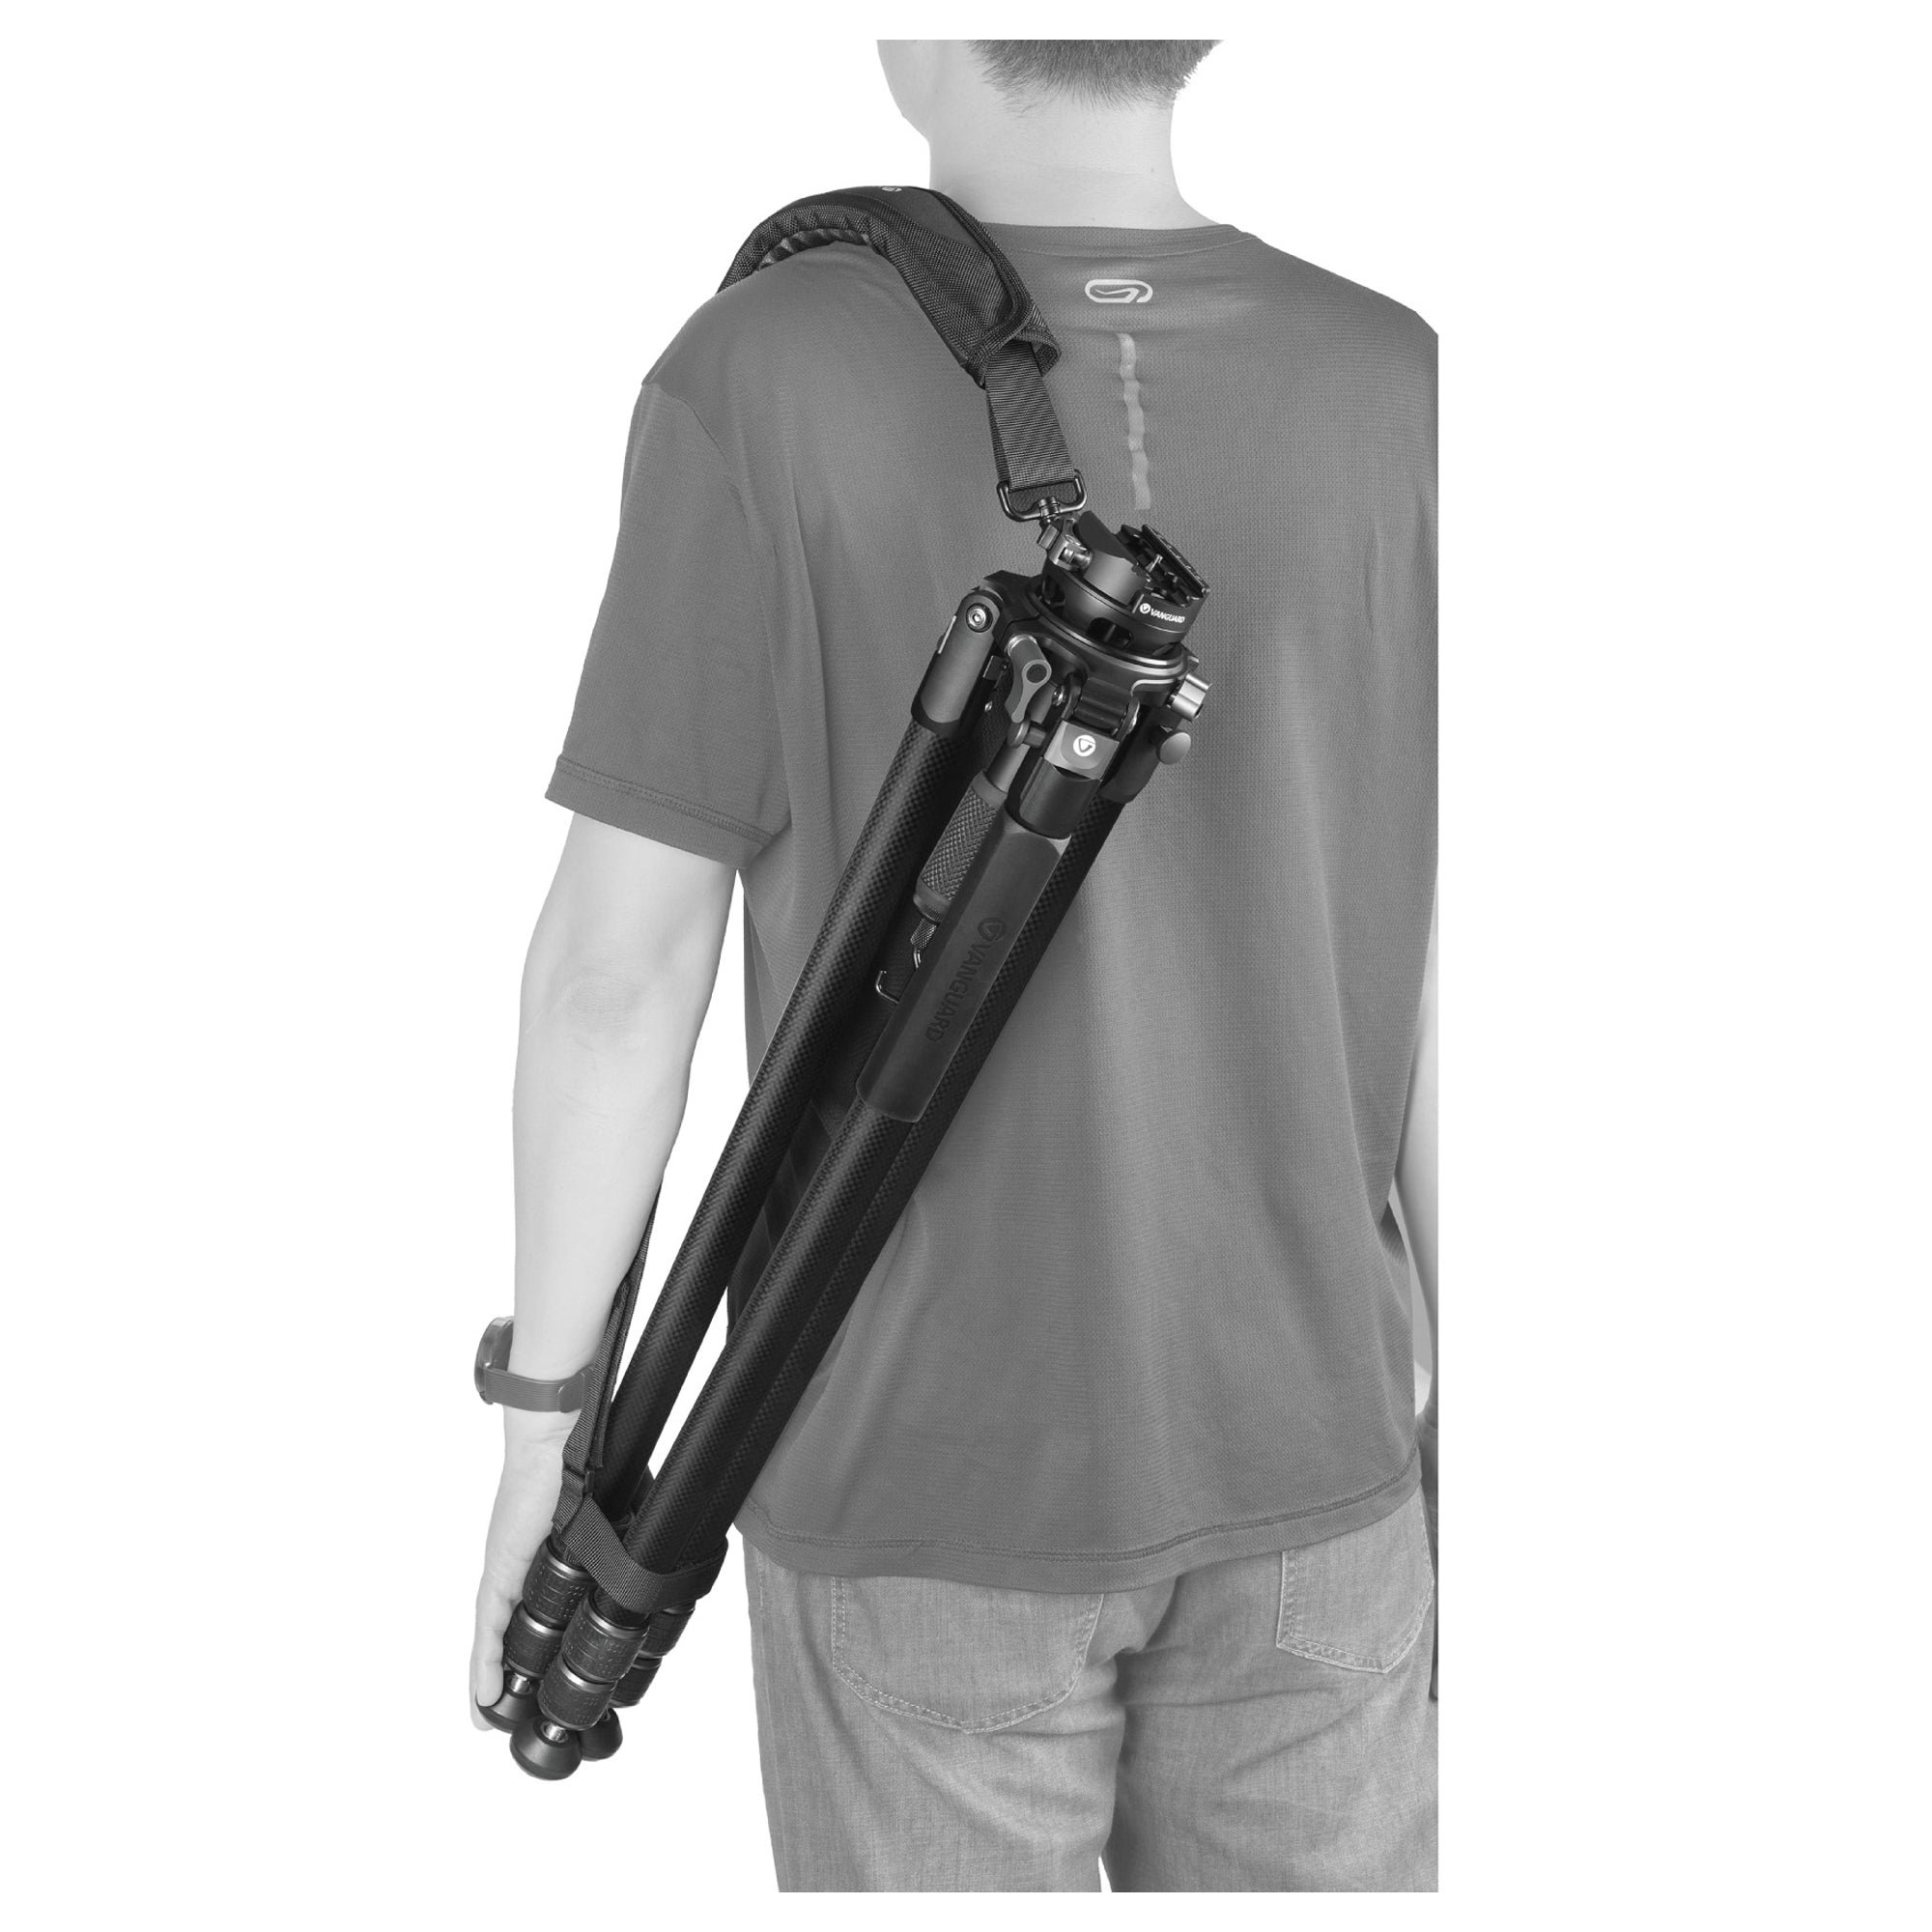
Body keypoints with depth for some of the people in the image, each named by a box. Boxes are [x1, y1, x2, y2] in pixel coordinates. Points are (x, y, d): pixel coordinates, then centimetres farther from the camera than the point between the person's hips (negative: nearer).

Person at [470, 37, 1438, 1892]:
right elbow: (1462, 973, -4)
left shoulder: (761, 386, -15)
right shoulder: (1401, 397, -7)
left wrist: (546, 1424, -2)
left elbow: (618, 953, -14)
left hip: (927, 1459, -2)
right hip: (1282, 1442, 3)